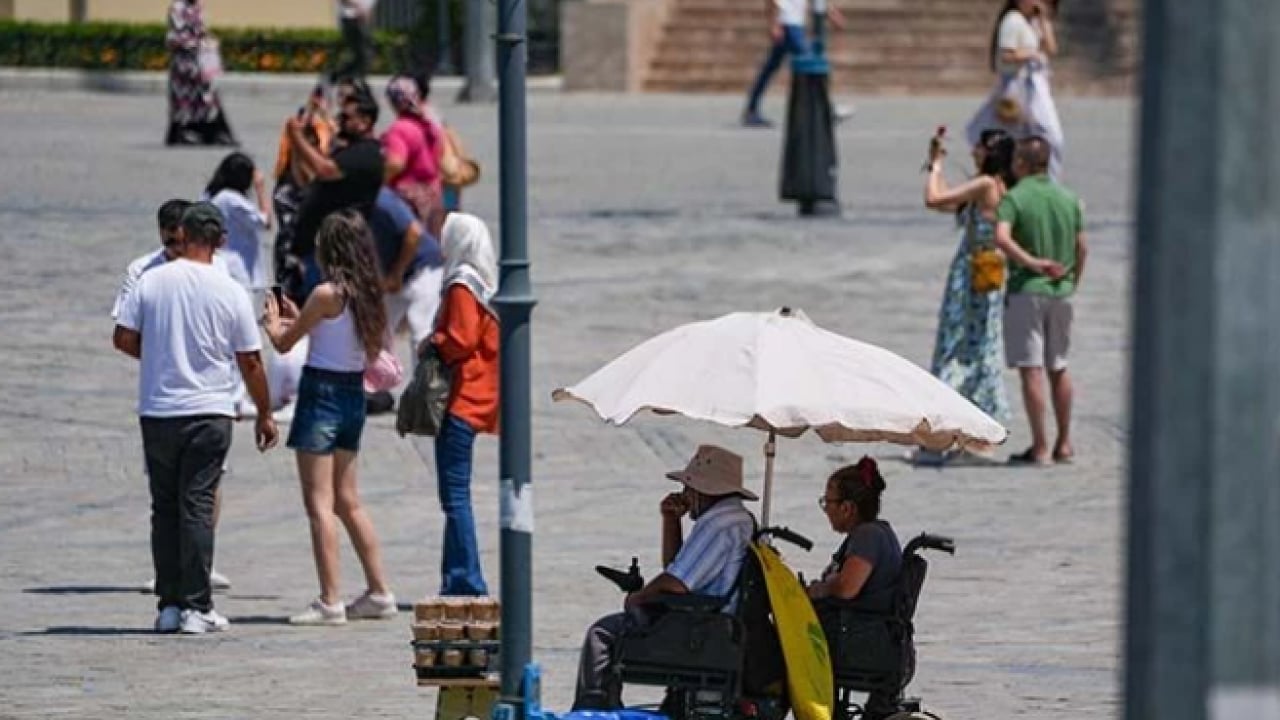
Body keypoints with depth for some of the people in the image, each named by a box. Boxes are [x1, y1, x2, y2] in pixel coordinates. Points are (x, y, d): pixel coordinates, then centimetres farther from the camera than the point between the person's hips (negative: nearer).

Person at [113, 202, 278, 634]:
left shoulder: (151, 282, -2)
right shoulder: (229, 292, -4)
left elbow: (124, 339, -2)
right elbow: (250, 362, 0)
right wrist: (264, 415, 12)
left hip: (157, 411, 2)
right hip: (209, 412, -2)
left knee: (164, 507, 10)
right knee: (198, 507, -1)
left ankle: (169, 605, 10)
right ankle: (196, 607, -4)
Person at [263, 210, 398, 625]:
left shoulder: (327, 294, -16)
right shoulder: (367, 295, 5)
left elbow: (284, 343, -9)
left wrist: (274, 323, 15)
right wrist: (299, 320, 23)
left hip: (322, 394, -8)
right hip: (354, 394, 8)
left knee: (319, 504, -5)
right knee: (347, 502, 17)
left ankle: (329, 602, -8)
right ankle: (379, 593, 19)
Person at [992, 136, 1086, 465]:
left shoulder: (1014, 198, -9)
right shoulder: (1068, 199, 6)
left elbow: (1002, 238, -25)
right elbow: (1081, 247, 8)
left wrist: (1032, 263, -21)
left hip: (1026, 290, -5)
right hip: (1060, 291, 5)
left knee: (1031, 370, -4)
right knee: (1058, 368, 16)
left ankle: (1040, 447, -6)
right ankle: (1064, 444, 21)